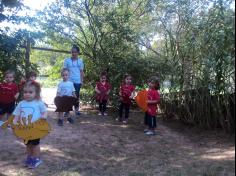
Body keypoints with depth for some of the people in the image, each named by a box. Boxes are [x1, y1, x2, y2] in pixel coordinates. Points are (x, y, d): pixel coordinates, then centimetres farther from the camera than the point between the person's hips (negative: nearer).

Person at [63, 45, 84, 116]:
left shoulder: (80, 61, 8)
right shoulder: (67, 60, 2)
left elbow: (81, 71, 9)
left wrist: (82, 81, 4)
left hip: (77, 81, 2)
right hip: (69, 81, -2)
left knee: (77, 95, 8)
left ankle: (77, 110, 16)